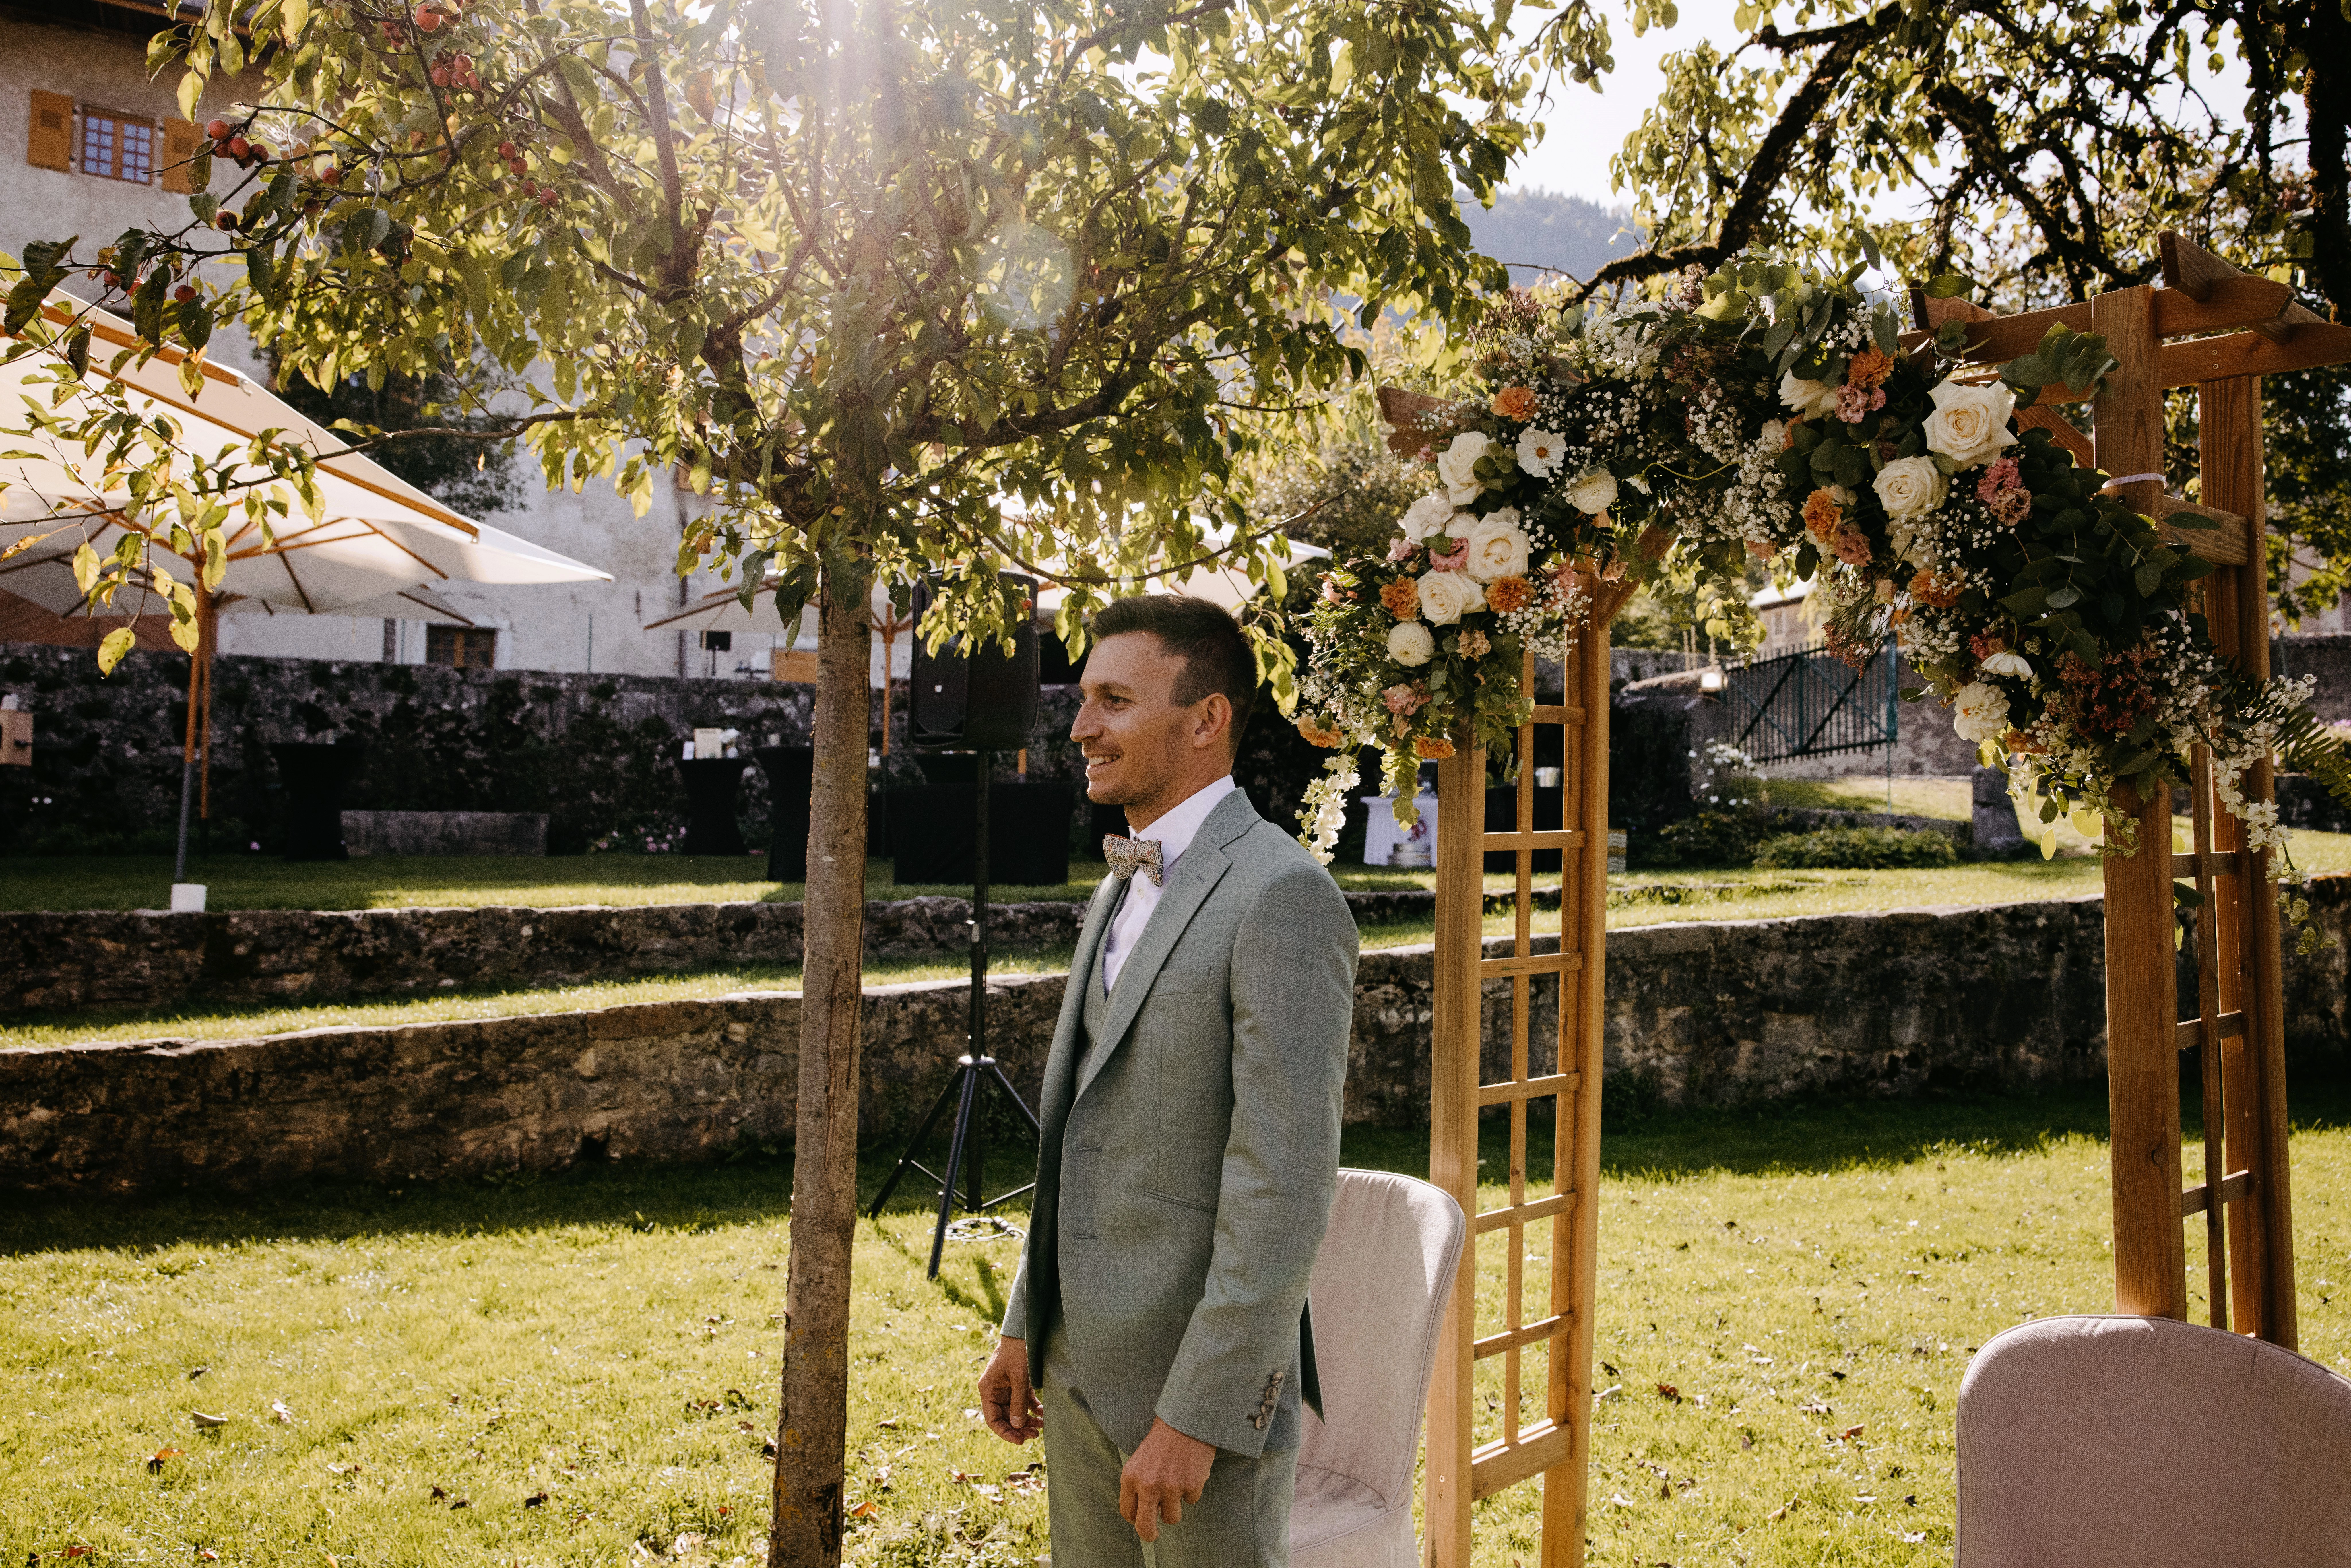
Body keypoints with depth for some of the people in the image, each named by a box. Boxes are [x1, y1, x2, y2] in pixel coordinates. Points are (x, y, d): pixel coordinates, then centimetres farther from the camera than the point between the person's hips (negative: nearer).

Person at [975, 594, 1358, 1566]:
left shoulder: (1281, 896, -18)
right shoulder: (1122, 889, 11)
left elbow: (1285, 1190, -22)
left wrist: (1196, 1417, -21)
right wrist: (1025, 1328, 15)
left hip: (1201, 1381, -8)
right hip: (1082, 1369, 8)